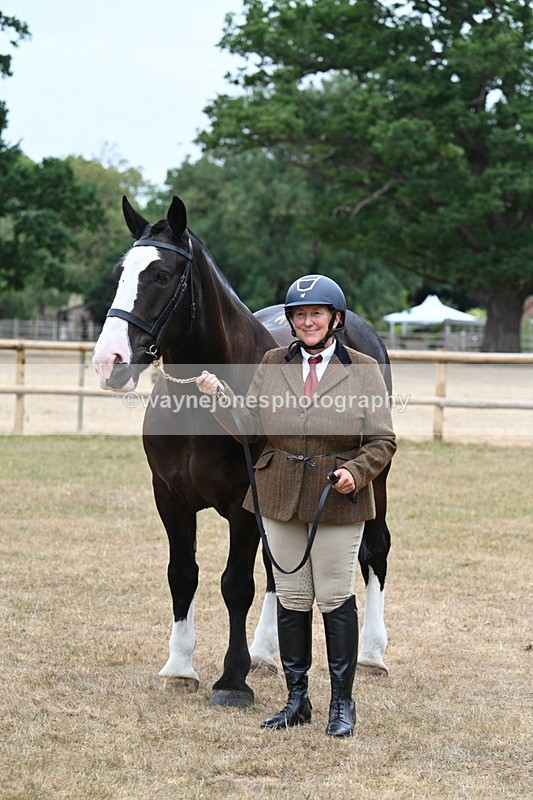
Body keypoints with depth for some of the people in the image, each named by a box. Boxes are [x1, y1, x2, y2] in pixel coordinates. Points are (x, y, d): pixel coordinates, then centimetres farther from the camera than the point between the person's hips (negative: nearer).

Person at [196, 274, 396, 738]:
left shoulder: (363, 370, -2)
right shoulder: (273, 365, 7)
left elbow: (382, 441, -3)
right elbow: (250, 426, 4)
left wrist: (356, 472, -20)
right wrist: (218, 394, -11)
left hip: (338, 502, -3)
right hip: (280, 498, 3)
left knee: (335, 599, 1)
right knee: (290, 599, 9)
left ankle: (342, 703, 12)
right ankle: (297, 699, 19)